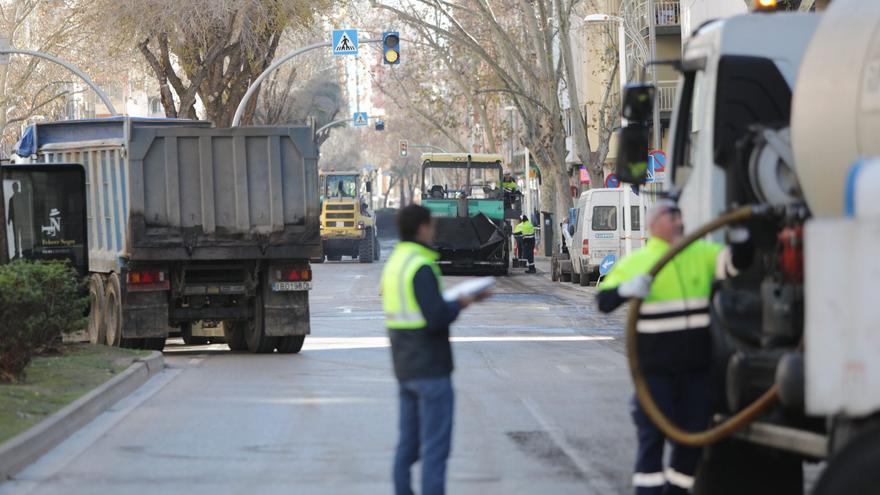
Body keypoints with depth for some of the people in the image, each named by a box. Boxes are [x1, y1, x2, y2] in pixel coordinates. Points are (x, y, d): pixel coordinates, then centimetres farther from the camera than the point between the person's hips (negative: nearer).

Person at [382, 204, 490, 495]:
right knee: (436, 446, -7)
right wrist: (460, 305, -5)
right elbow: (437, 318, -24)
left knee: (409, 443, 12)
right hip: (430, 369, -9)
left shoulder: (393, 264, 12)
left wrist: (455, 301, 13)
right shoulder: (421, 267, -17)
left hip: (406, 370, 9)